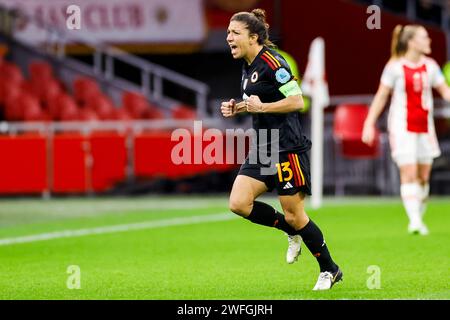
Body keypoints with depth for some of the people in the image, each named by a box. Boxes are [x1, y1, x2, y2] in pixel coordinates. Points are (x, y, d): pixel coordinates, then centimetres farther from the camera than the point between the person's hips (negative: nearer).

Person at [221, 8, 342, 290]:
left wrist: (261, 107, -20)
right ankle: (293, 233, 15)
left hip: (287, 148, -9)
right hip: (263, 149, 9)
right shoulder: (248, 67, 13)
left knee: (294, 215, -4)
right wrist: (238, 109, 11)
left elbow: (297, 101, -19)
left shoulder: (271, 62, -14)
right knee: (238, 203, -5)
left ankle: (329, 270, 13)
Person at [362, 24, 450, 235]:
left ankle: (419, 219, 20)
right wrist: (369, 124, -1)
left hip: (425, 127, 5)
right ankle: (414, 221, -17)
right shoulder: (395, 67, -5)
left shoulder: (430, 66, 7)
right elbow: (381, 96, 1)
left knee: (423, 176, 7)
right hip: (402, 127, -5)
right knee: (409, 174, -13)